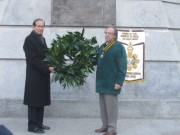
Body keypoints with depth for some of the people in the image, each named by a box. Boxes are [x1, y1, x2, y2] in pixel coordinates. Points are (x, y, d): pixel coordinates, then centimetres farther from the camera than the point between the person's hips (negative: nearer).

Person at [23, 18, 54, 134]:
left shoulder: (42, 39, 15)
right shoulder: (29, 39, -10)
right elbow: (32, 59, -17)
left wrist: (51, 66, 0)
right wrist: (47, 68, -18)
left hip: (43, 74, 8)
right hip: (34, 75, -8)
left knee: (41, 100, 11)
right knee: (34, 100, -1)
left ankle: (39, 123, 20)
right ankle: (32, 125, 7)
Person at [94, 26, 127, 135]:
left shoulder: (119, 47, -8)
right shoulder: (102, 47, 14)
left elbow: (123, 66, -13)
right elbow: (98, 62, 23)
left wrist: (119, 82, -18)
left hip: (111, 83, -7)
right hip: (102, 82, 7)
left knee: (111, 106, -1)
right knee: (103, 105, 12)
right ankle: (105, 126, 22)